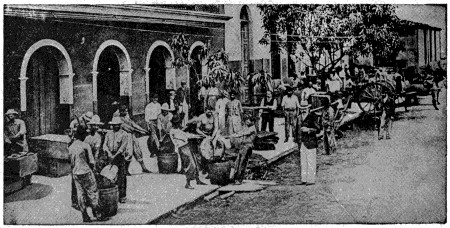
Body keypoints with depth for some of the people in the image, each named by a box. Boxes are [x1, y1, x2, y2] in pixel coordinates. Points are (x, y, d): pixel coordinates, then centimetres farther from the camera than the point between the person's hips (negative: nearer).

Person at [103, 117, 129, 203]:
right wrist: (109, 153, -15)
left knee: (121, 177, -5)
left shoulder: (124, 134, 3)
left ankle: (122, 196, 0)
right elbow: (105, 145, 5)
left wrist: (115, 155, -18)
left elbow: (123, 146, -8)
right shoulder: (108, 134, 15)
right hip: (110, 157, 3)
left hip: (120, 157, -3)